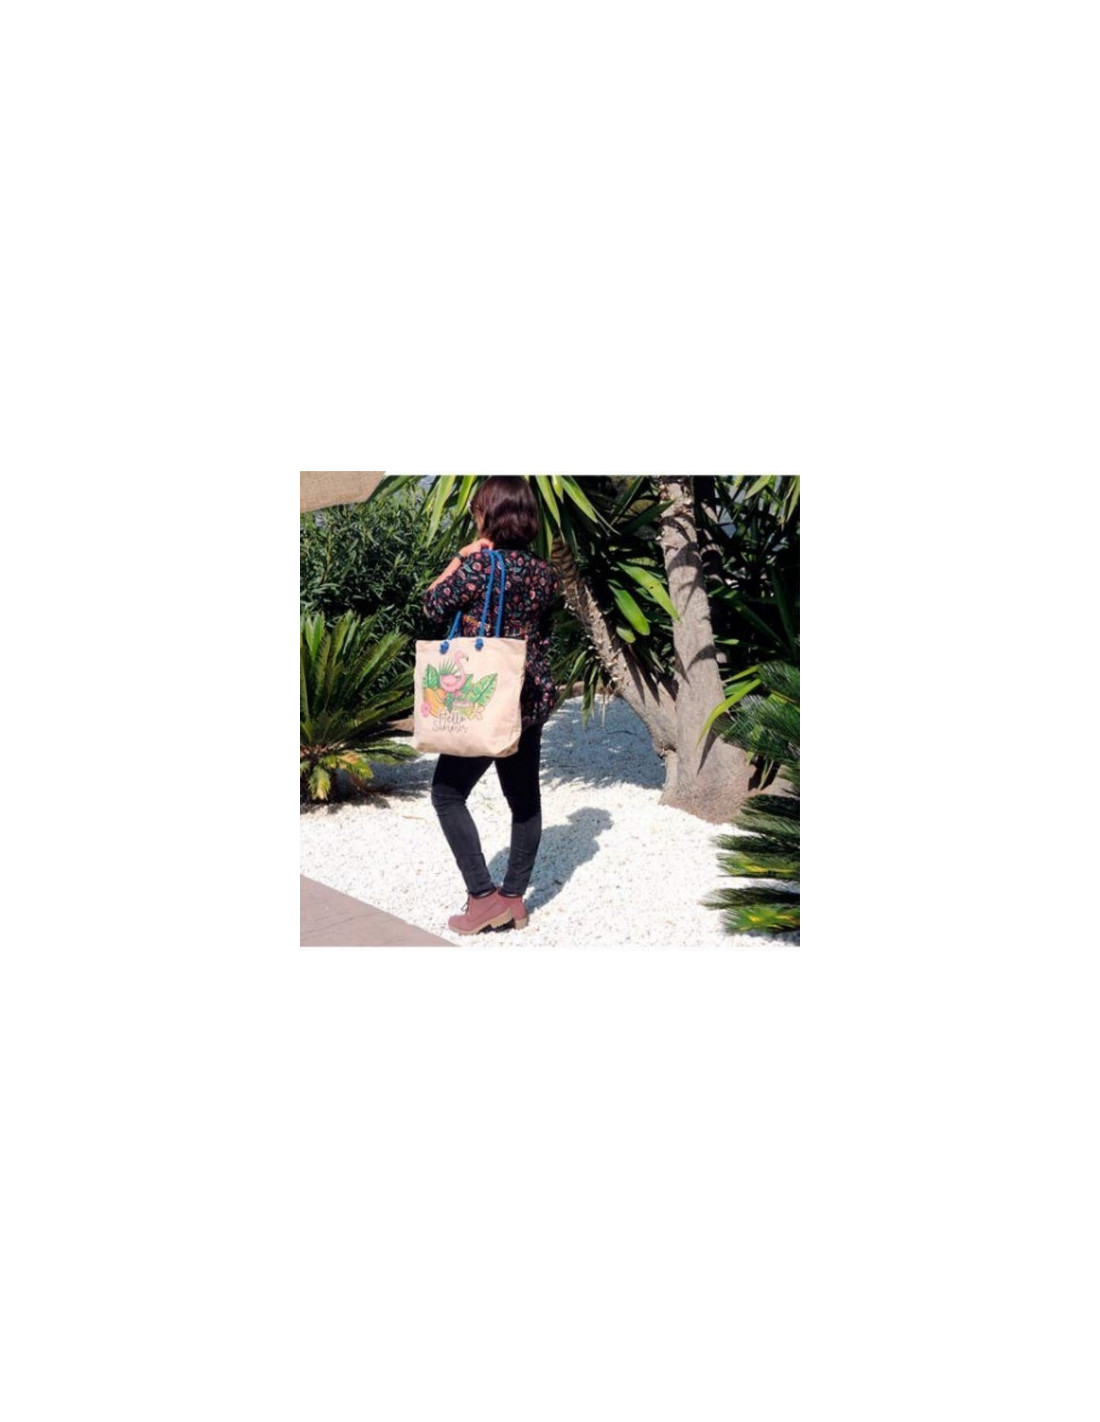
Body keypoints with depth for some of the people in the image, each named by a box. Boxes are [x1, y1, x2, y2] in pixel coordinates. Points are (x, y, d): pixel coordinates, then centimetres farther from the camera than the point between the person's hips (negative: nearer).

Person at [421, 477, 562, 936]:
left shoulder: (479, 562, -15)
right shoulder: (543, 573, 6)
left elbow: (433, 607, -5)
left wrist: (459, 559, 0)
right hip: (532, 698, 7)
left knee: (448, 794, 5)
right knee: (524, 798, 12)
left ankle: (484, 897, 2)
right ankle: (514, 897, 21)